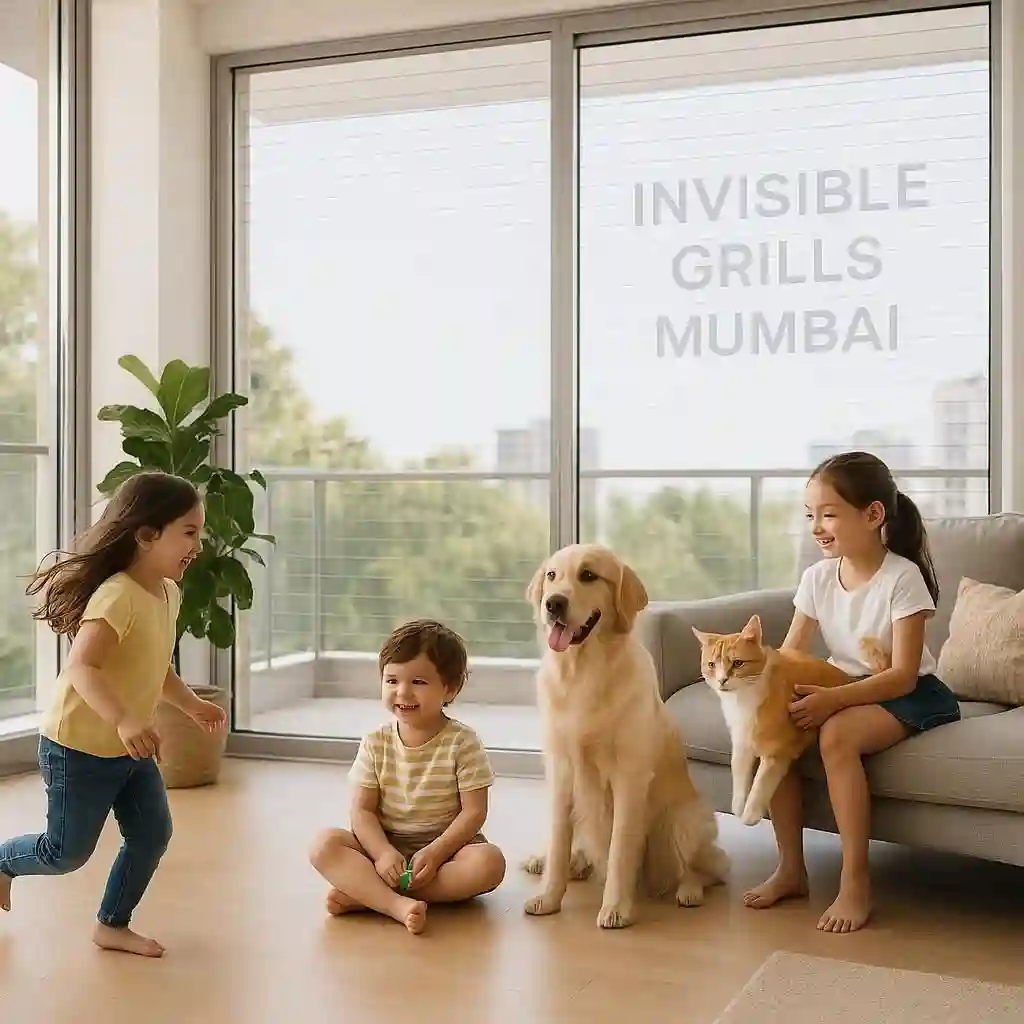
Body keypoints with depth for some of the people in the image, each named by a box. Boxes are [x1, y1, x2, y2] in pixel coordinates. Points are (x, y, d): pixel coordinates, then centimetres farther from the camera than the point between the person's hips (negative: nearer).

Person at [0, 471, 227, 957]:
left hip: (130, 749, 8)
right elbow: (81, 668, -38)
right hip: (78, 748, -8)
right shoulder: (118, 595, -28)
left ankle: (112, 925, 24)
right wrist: (123, 721, -48)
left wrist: (191, 704, 7)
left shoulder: (169, 593, 1)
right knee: (67, 852, 7)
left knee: (153, 834, 6)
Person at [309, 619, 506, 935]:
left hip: (446, 846, -1)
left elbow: (474, 811, -10)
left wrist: (435, 853, -23)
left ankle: (365, 893, -31)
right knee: (324, 844, -22)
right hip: (386, 846, 2)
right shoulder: (375, 743, 0)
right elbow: (362, 810, -3)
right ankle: (397, 905, -41)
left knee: (489, 861, -32)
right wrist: (382, 853, -21)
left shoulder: (462, 742, -7)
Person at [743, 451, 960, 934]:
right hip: (844, 689, 6)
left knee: (837, 734, -35)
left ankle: (856, 881, -23)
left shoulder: (902, 577, -19)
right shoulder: (817, 577, -2)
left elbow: (902, 675, -22)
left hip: (906, 694, -6)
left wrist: (834, 699, -35)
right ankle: (791, 867, -8)